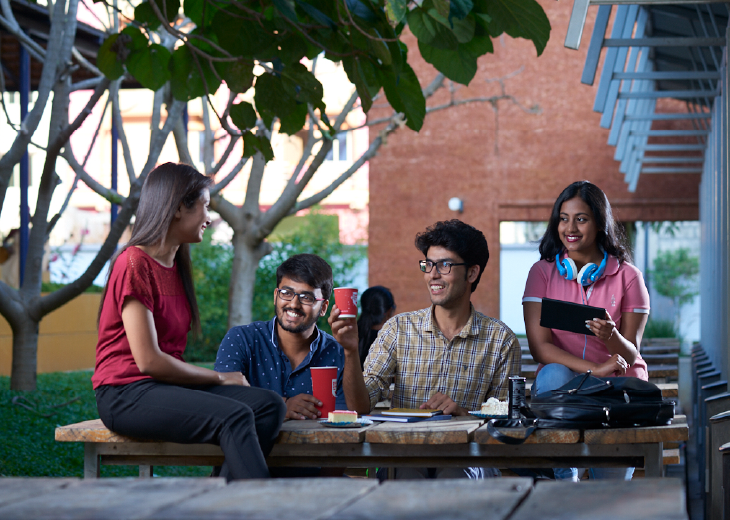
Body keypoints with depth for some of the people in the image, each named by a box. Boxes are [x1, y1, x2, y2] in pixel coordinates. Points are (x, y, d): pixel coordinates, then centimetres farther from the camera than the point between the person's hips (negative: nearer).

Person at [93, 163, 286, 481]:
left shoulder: (175, 266, 19)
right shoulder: (134, 264, -10)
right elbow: (148, 360, -16)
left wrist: (215, 378, -3)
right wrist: (218, 378, -6)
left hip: (166, 385, 9)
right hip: (126, 394, -9)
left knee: (269, 405, -13)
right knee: (234, 416, -30)